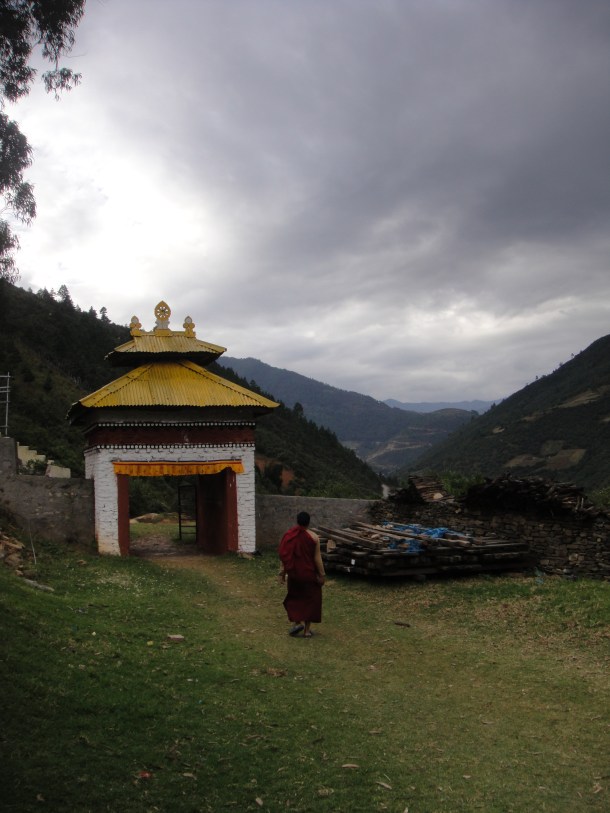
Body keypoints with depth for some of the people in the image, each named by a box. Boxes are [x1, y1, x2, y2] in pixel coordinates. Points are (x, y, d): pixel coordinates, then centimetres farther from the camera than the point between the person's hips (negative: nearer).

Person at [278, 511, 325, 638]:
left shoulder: (288, 535, -5)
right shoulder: (313, 537, -12)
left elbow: (283, 556, -2)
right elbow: (317, 558, -11)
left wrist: (282, 573, 5)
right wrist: (322, 574, -3)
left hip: (293, 573, 2)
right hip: (309, 574, -2)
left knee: (294, 597, 21)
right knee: (310, 599, 10)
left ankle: (296, 622, 7)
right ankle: (307, 630, 13)